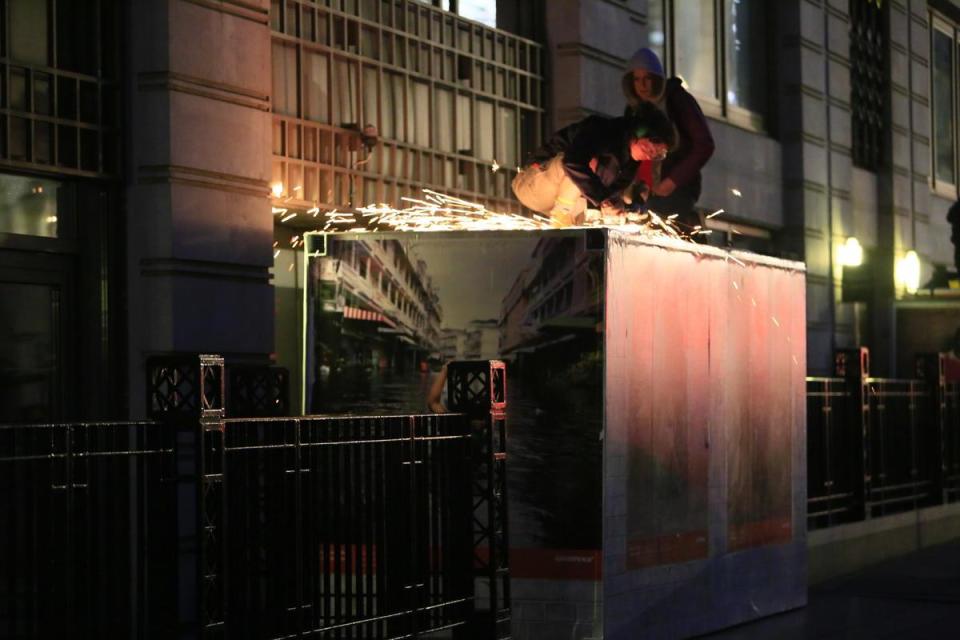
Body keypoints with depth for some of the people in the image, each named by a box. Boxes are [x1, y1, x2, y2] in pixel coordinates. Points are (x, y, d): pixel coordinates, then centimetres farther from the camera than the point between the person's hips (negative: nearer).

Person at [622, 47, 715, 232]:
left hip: (679, 187, -5)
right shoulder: (634, 108, 12)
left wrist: (674, 180, -13)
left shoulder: (678, 99, -2)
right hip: (647, 190, 5)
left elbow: (704, 145, -6)